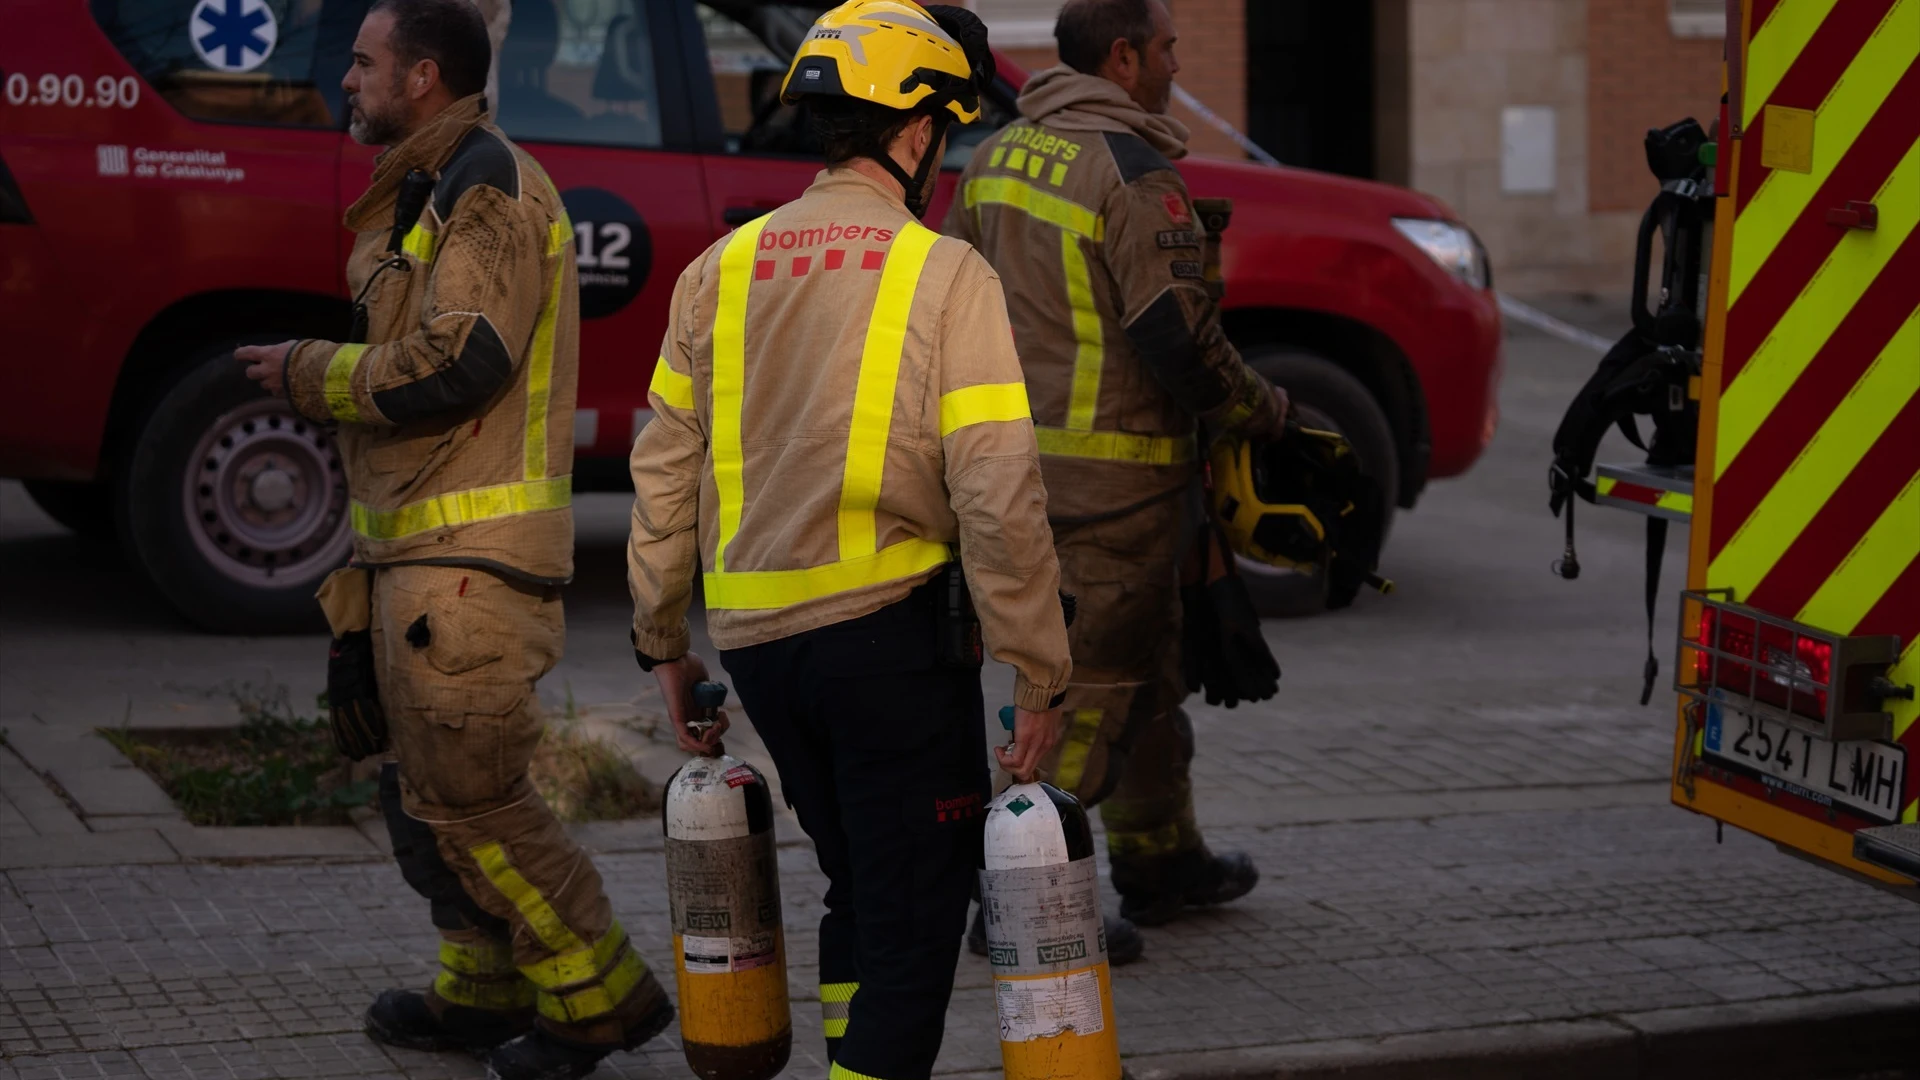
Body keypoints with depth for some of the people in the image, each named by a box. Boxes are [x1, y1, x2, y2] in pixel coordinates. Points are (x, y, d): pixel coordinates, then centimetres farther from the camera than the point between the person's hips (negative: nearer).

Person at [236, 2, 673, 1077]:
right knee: (433, 786, 15)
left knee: (468, 795, -10)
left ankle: (602, 994, -1)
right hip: (427, 546, 11)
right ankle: (484, 991, 24)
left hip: (470, 558, -11)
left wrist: (306, 371, -10)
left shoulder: (490, 190, -14)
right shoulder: (432, 192, 20)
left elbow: (451, 369, -23)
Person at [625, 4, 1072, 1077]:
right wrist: (1042, 675, -9)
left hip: (755, 636, 6)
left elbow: (666, 473, 11)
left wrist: (663, 643, 19)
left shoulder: (723, 270, 7)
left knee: (859, 887, 22)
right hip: (892, 627, -6)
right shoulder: (946, 276, -9)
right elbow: (999, 496, -14)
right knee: (915, 912, 3)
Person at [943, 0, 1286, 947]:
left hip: (1019, 452, 9)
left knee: (1144, 658, 21)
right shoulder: (1133, 172, -17)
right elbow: (1177, 337, -20)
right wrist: (1264, 413, -4)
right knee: (1090, 678, -5)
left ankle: (1159, 859, 31)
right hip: (1113, 467, -9)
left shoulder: (996, 157, 10)